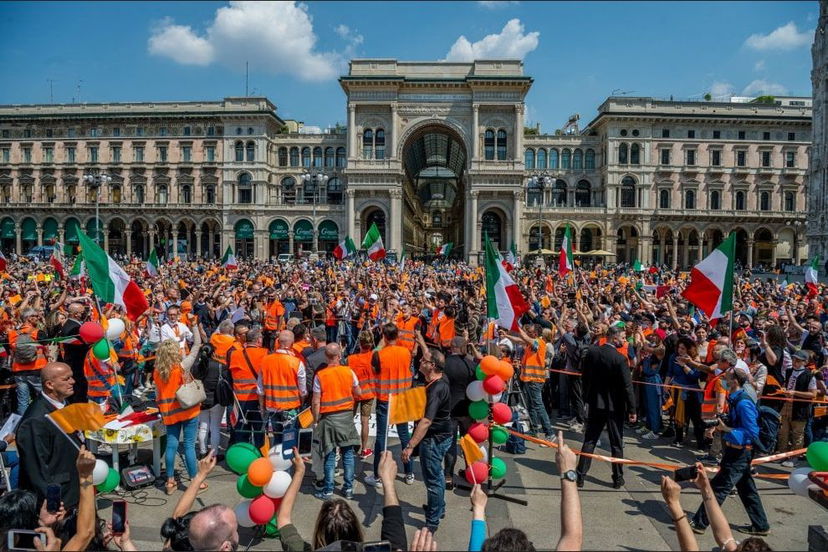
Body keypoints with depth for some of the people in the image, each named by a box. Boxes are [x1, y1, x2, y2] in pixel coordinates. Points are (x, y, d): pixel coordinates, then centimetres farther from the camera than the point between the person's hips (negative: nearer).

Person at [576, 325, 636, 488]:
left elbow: (585, 377, 4)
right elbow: (627, 386, -16)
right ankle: (618, 478, 19)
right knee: (616, 444, 11)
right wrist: (632, 410, -8)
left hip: (595, 403, 4)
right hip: (614, 406, -4)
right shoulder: (620, 358, -18)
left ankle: (580, 476, 11)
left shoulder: (591, 352, -4)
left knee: (589, 441, 10)